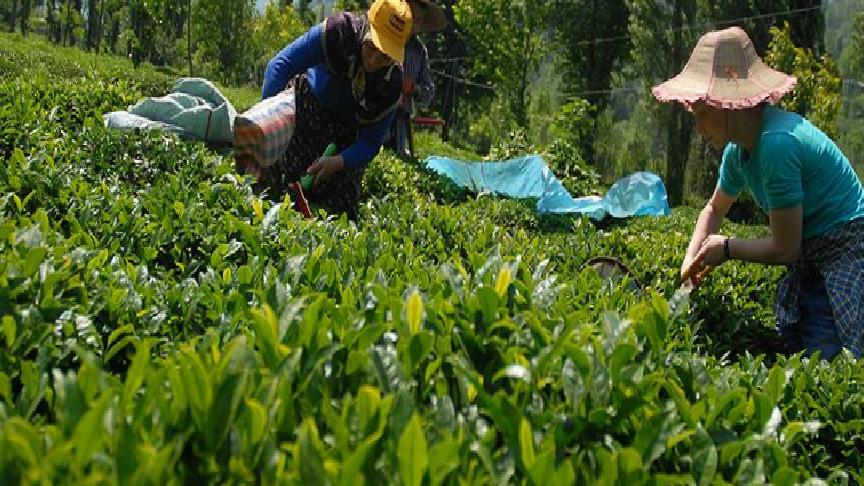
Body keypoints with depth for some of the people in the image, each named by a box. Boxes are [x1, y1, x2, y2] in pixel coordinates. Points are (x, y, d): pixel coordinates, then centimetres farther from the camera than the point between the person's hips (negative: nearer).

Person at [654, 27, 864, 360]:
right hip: (811, 263, 9)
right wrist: (691, 261, 9)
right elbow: (714, 210, 25)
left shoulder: (776, 144, -26)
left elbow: (784, 249, -21)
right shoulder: (739, 148, 4)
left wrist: (727, 248, -5)